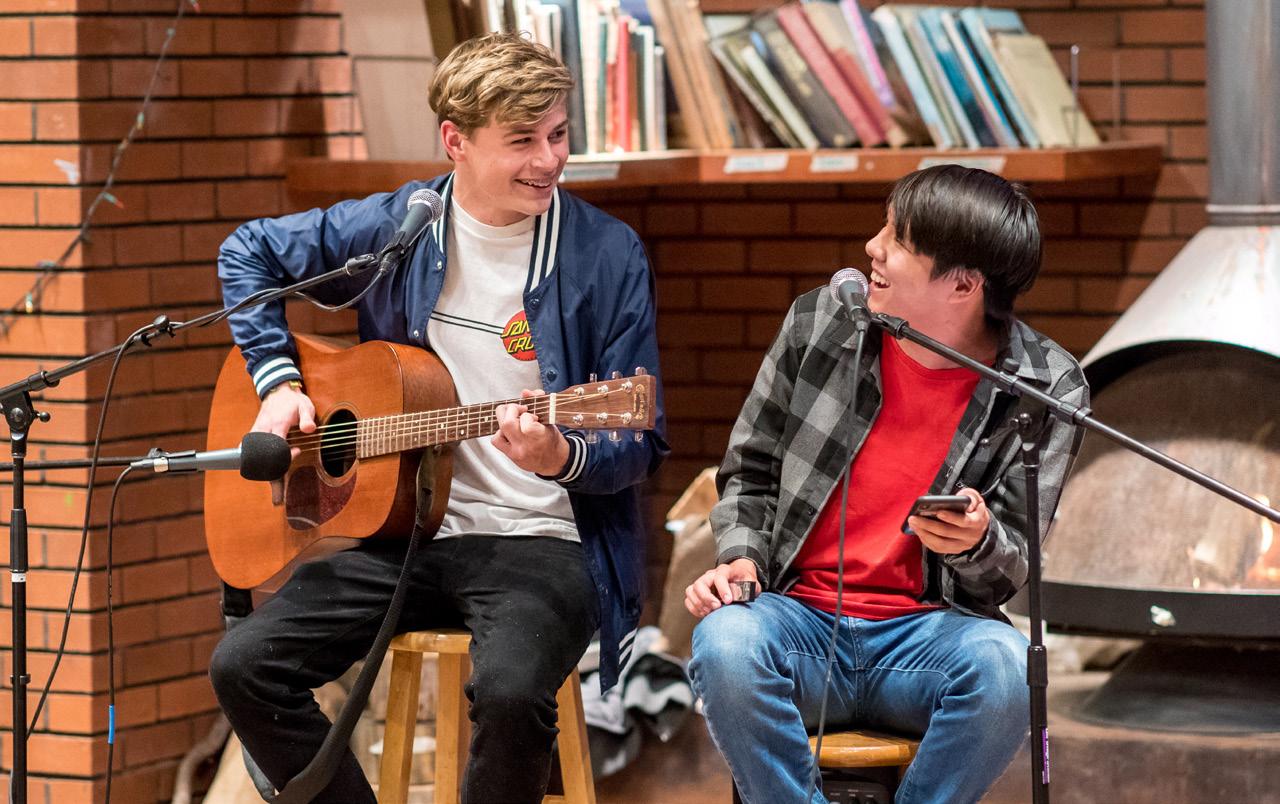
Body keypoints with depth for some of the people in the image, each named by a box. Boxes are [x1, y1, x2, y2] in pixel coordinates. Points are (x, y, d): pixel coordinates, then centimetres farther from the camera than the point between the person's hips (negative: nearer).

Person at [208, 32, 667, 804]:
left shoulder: (607, 255, -5)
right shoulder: (392, 227, 3)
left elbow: (639, 444, -3)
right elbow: (251, 252, 20)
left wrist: (562, 459, -25)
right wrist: (279, 381, 7)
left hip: (541, 542, -4)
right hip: (404, 531, 4)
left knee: (511, 690, -34)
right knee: (245, 665, -15)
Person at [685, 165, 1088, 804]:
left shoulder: (1047, 388, -3)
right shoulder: (820, 322, 2)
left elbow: (1010, 570, -1)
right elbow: (750, 470, 16)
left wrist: (978, 541, -25)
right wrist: (740, 557, -3)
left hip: (926, 631, -1)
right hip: (801, 616, 1)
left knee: (1007, 668, -35)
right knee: (725, 644, -34)